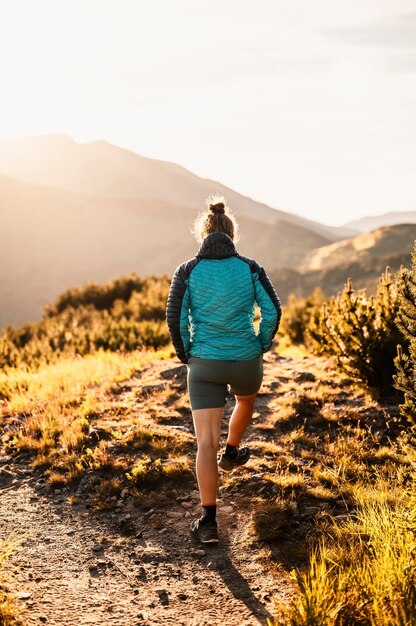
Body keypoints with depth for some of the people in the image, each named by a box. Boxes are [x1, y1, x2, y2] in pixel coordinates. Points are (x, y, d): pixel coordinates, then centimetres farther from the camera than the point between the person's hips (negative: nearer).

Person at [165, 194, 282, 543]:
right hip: (246, 362, 1)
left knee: (206, 442, 0)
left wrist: (186, 355, 7)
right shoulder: (250, 268, -4)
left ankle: (209, 521, -6)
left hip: (204, 364, -1)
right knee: (246, 399, 37)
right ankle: (231, 453, 55)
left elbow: (175, 318, -9)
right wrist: (262, 346, 7)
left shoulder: (187, 270, -4)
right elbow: (272, 310, -9)